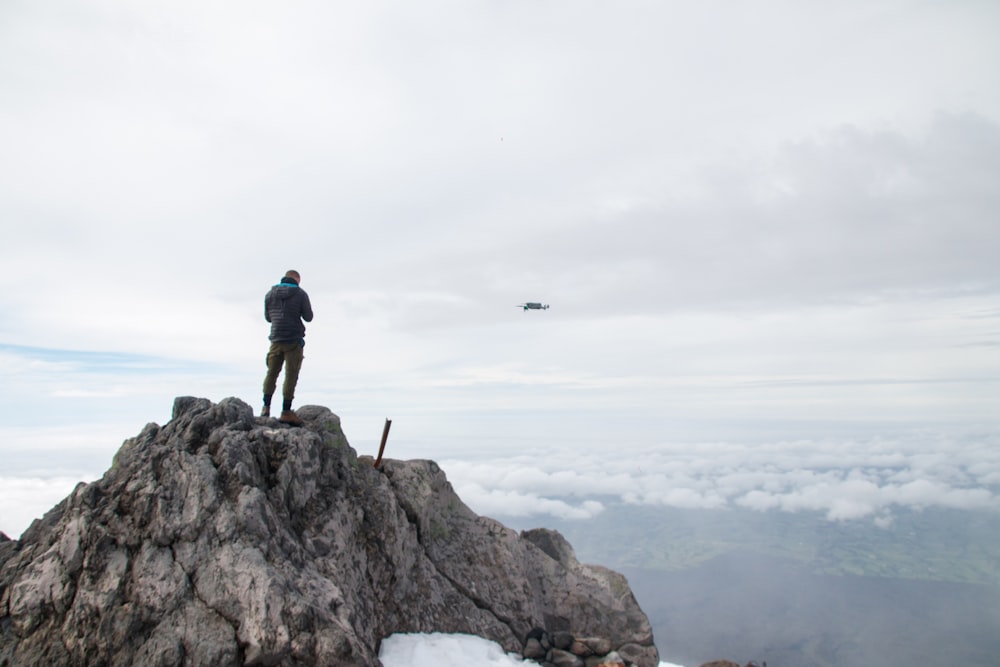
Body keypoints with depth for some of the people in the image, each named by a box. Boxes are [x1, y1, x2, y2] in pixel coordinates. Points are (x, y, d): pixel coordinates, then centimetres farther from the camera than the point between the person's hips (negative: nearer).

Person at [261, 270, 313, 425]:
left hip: (276, 340, 4)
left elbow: (268, 317, 15)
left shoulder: (270, 294, 8)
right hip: (294, 341, -4)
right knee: (291, 376, 0)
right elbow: (308, 317, -1)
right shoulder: (300, 294, -4)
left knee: (272, 372, 16)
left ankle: (266, 407, 15)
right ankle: (286, 412, 1)